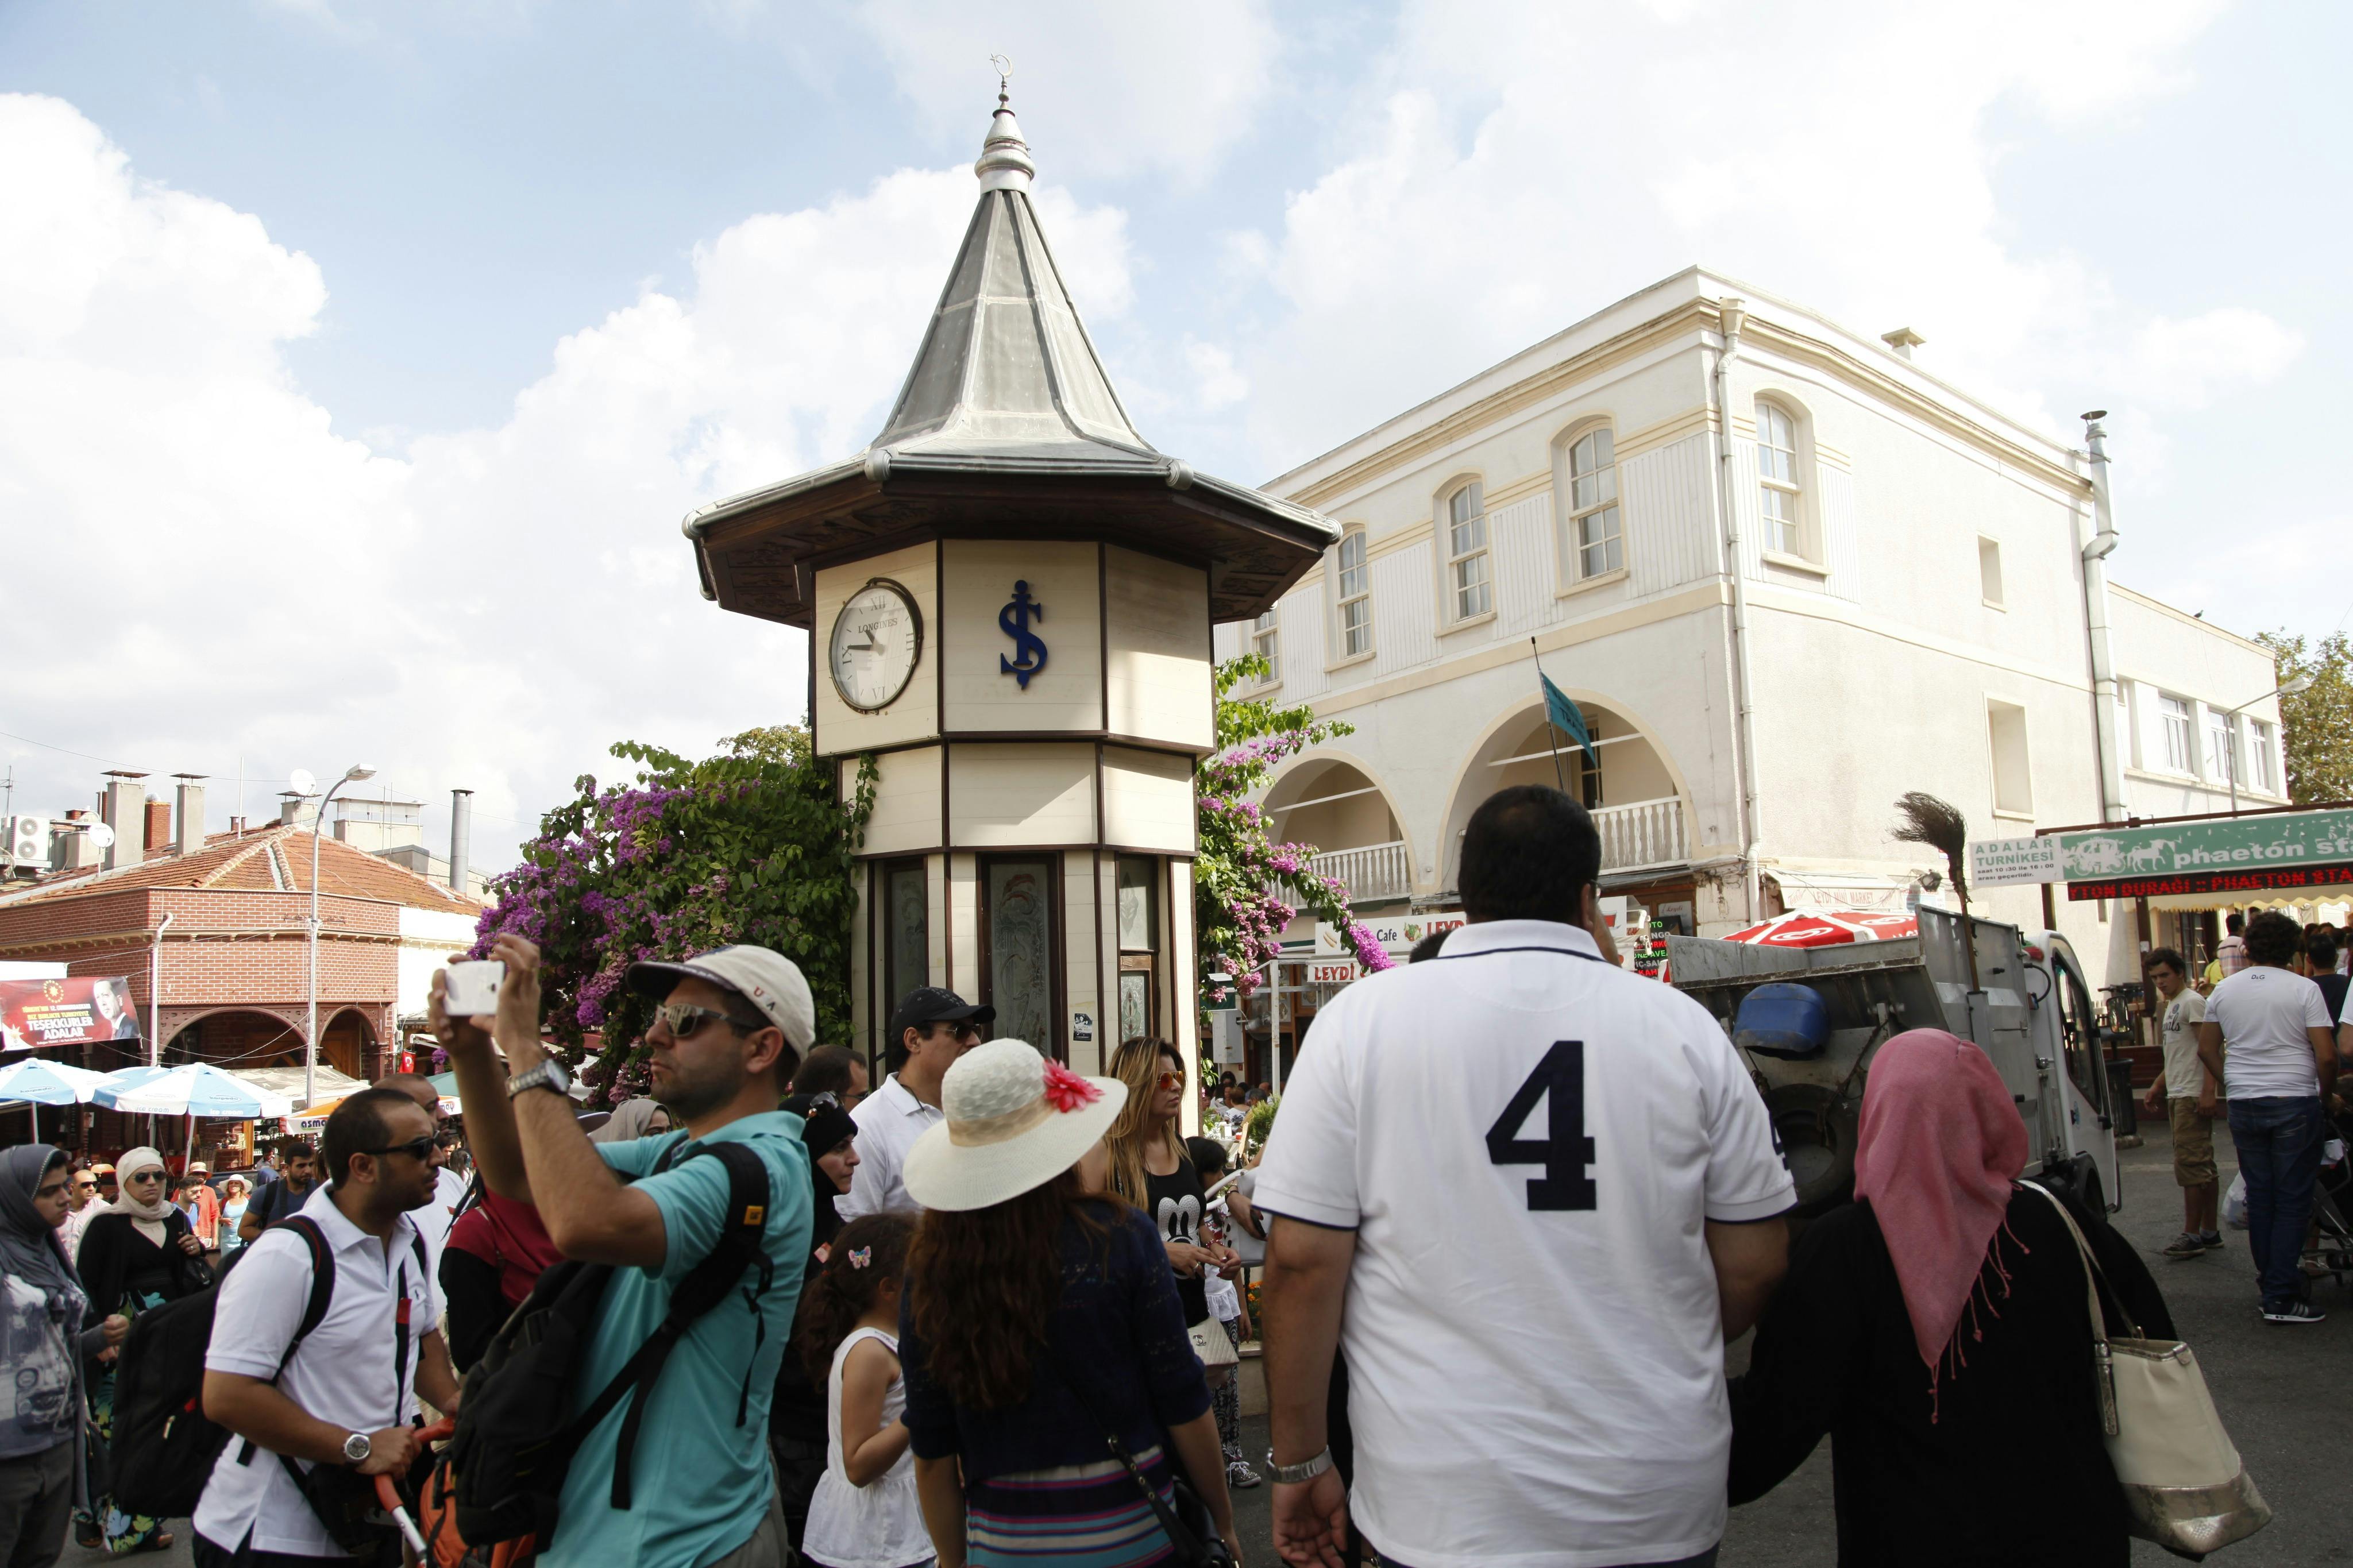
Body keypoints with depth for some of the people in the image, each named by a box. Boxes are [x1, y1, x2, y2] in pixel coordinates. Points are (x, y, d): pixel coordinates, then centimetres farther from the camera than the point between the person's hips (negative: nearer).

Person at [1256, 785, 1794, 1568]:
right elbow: (1755, 1265, 2)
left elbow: (1301, 1262, -10)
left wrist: (1299, 1461, 2)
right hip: (1662, 1504, 2)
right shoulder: (1683, 1026, -3)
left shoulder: (1359, 1020, -8)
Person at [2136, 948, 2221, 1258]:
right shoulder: (2171, 1006, 20)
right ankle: (2210, 1232, 17)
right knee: (2203, 1165, 12)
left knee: (2190, 1164, -9)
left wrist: (2208, 1091, -25)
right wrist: (2157, 1087, 23)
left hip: (2193, 1097, -10)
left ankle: (2192, 1235, -6)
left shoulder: (2192, 1002, -10)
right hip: (2177, 1096, 10)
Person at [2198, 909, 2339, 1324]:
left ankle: (2270, 1277, 20)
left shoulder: (2225, 990, 5)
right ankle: (2282, 1297, -1)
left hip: (2244, 1105, 4)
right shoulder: (2304, 989, -7)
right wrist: (2325, 1095, 5)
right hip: (2295, 1103, -4)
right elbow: (2326, 1056, -11)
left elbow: (2206, 1050, 11)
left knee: (2259, 1197, 13)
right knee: (2292, 1201, 0)